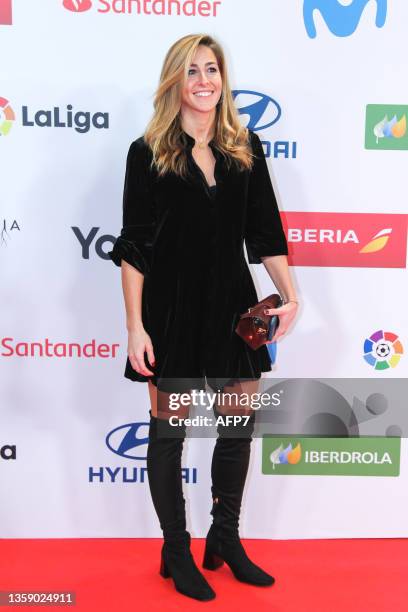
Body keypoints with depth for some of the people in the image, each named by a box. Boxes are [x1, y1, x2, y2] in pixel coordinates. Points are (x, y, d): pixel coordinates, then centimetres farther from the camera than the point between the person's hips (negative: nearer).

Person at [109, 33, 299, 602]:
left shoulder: (246, 148, 6)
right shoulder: (147, 153, -5)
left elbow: (266, 232, 6)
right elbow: (133, 248, -7)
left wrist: (289, 295, -4)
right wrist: (135, 326, -11)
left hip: (233, 303, 4)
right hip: (172, 307, -4)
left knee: (240, 424, 11)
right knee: (170, 430, 8)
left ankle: (226, 539, 35)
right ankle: (176, 552, 30)